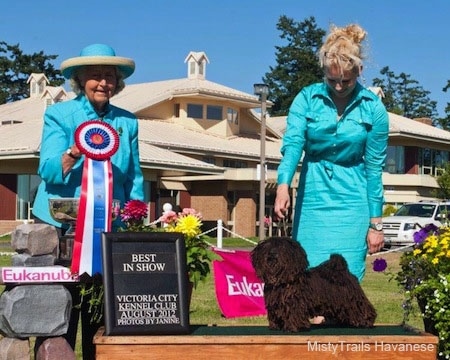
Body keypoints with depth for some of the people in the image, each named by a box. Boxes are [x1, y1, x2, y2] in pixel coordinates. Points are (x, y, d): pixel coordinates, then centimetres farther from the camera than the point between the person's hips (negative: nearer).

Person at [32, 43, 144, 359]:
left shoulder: (128, 121, 9)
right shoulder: (59, 114, 1)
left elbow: (134, 179, 12)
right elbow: (48, 171, -11)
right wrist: (72, 154, -30)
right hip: (60, 227, -2)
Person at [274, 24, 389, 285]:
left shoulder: (373, 108, -3)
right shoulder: (307, 99, -3)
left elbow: (374, 168, -1)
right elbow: (292, 144, -14)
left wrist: (376, 223, 0)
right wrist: (283, 185, -34)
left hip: (352, 204, -1)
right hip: (312, 200, 1)